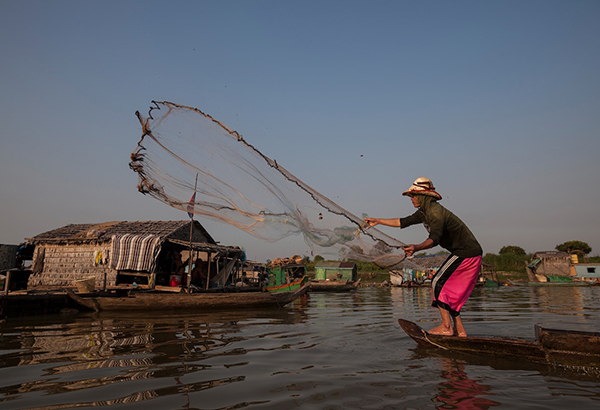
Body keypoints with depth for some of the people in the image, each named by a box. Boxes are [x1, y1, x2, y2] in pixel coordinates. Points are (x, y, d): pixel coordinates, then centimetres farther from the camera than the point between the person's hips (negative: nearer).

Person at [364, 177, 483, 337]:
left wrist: (416, 247, -54)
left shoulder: (436, 212, -23)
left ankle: (446, 327, -6)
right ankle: (459, 331, 15)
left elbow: (434, 239, -38)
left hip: (467, 254, -10)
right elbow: (403, 222, 15)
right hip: (465, 252, 10)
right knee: (448, 290, 10)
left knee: (438, 282, -11)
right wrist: (378, 221, 18)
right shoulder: (425, 212, 8)